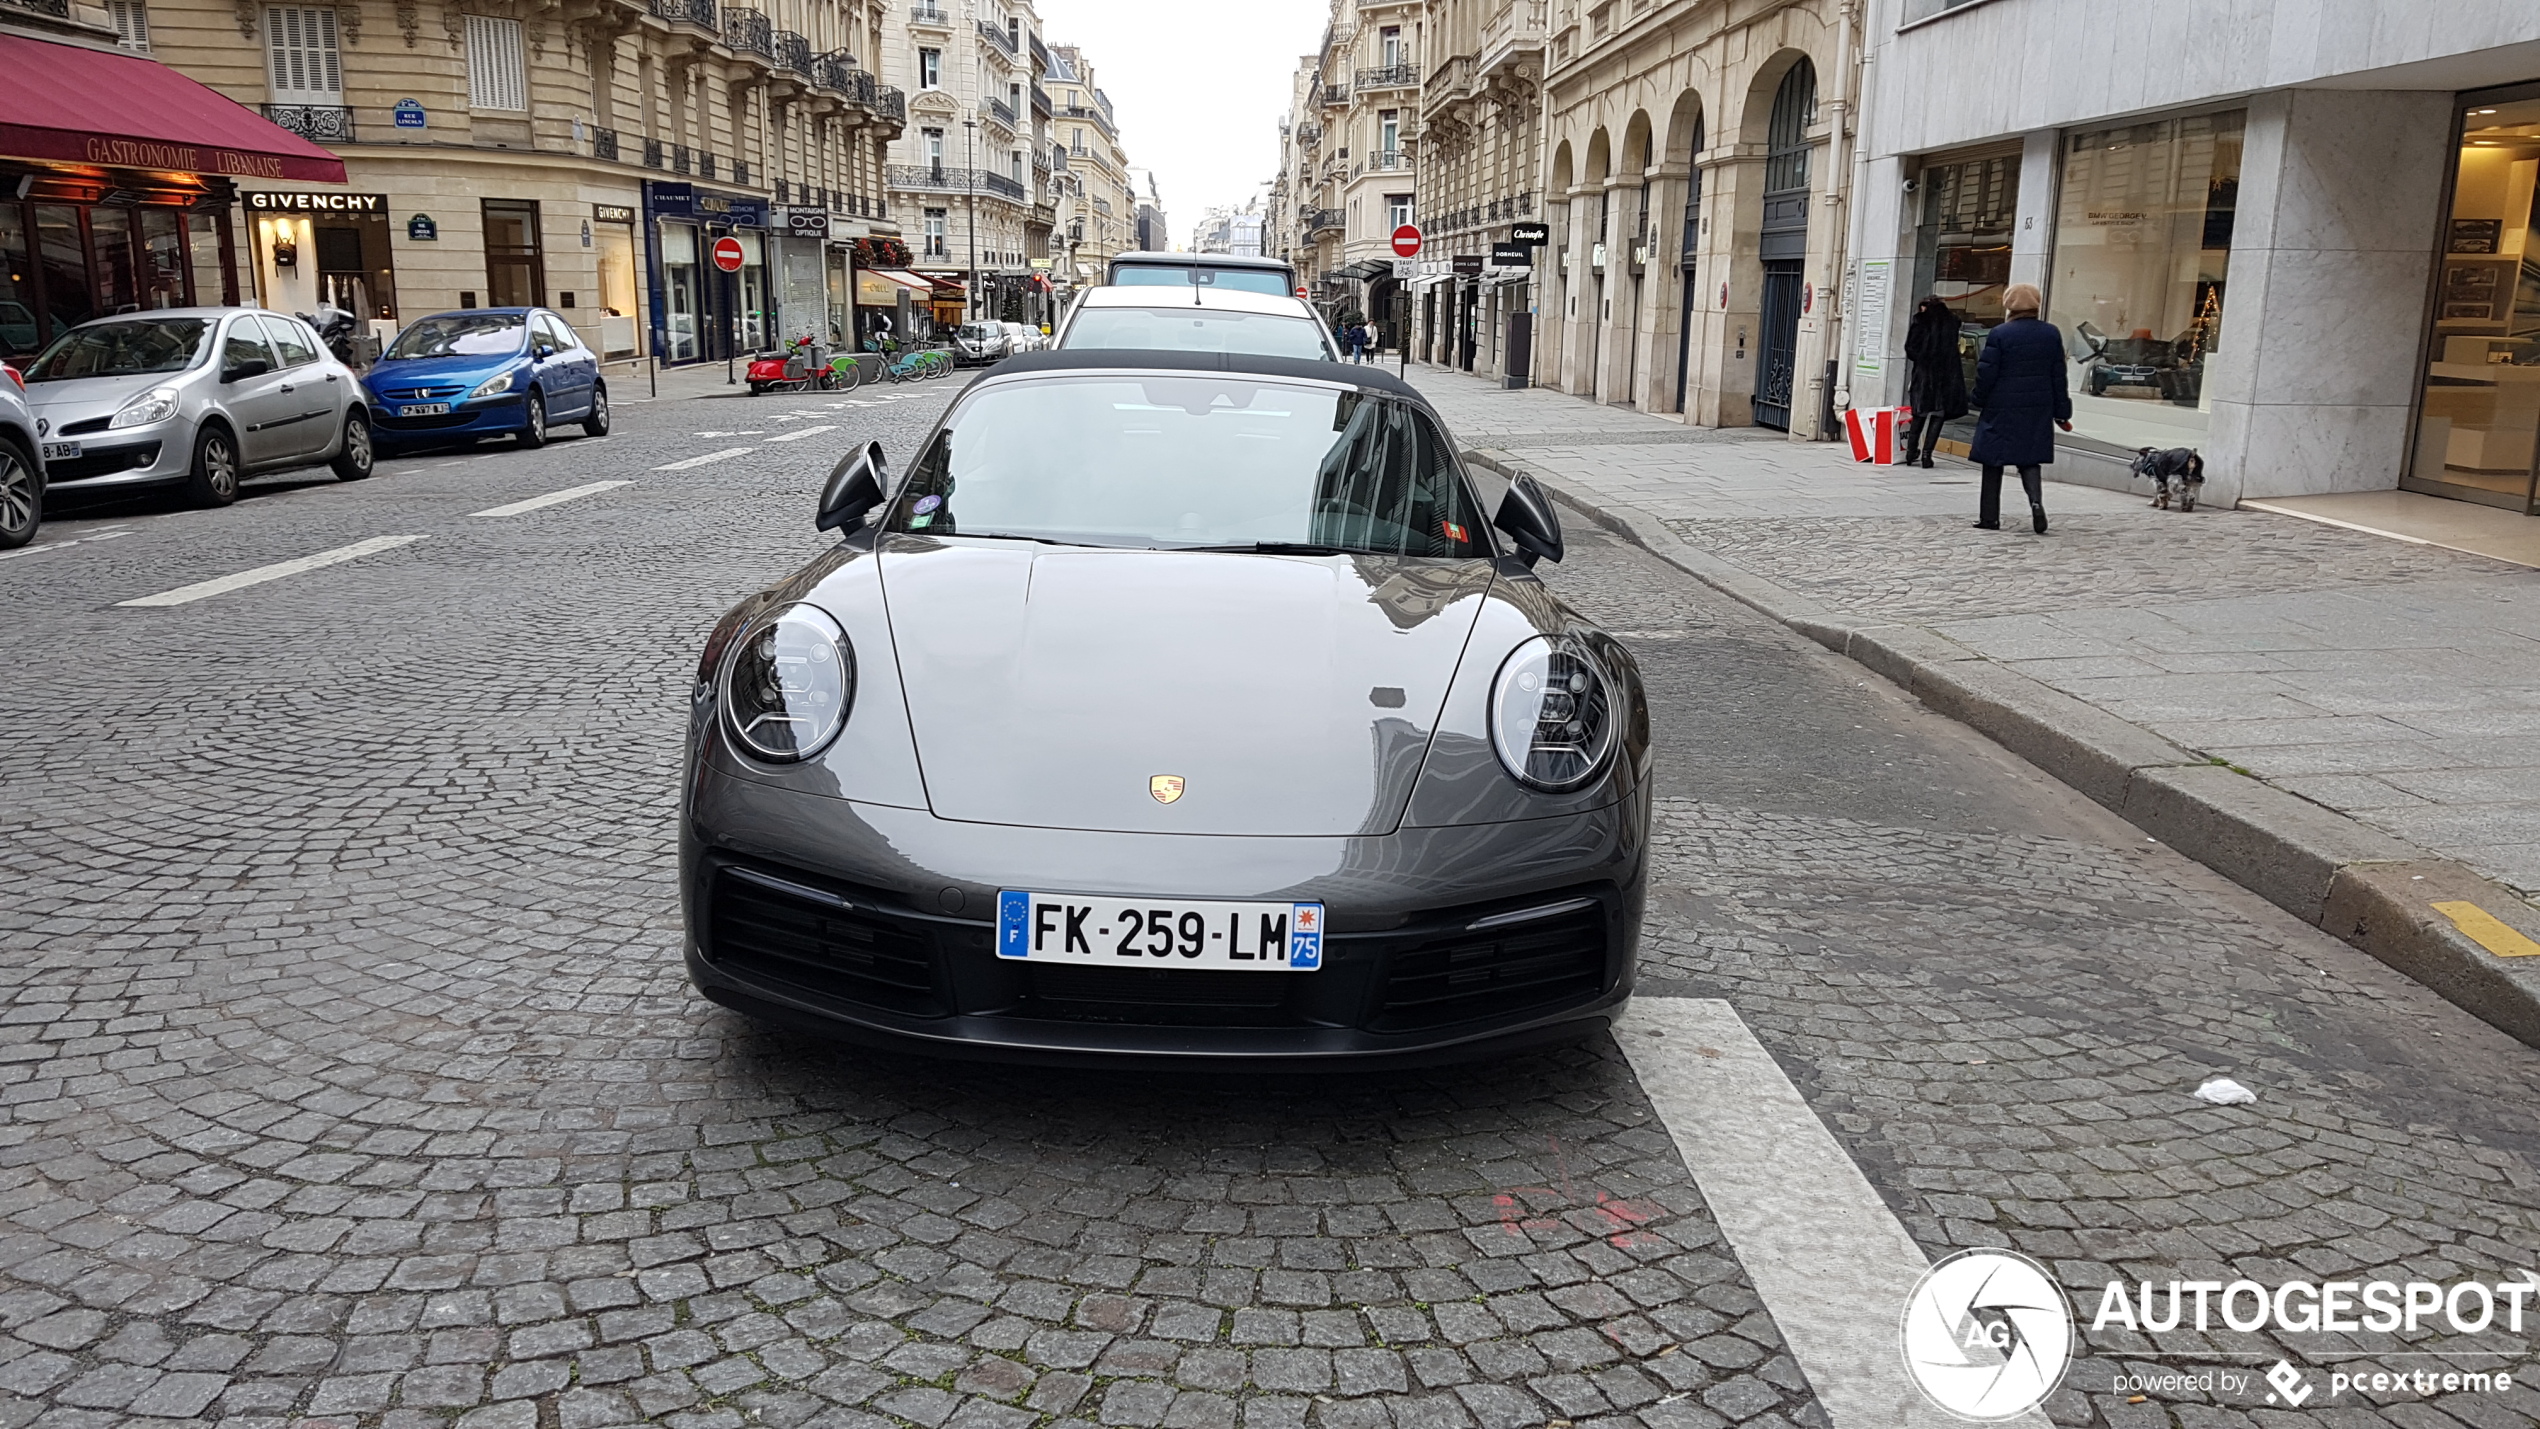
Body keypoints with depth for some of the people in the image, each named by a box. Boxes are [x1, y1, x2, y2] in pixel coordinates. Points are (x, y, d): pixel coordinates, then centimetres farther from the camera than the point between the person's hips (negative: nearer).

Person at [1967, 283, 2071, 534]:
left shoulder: (1999, 334, -10)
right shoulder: (2051, 333, 3)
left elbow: (1986, 373, -9)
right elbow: (2058, 375, 6)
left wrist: (1980, 401, 9)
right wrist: (2061, 412, 11)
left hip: (2001, 409, -3)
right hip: (2038, 409, 3)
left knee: (1993, 461, 6)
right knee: (2030, 458, 11)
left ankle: (1990, 517, 7)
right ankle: (2036, 499, -16)